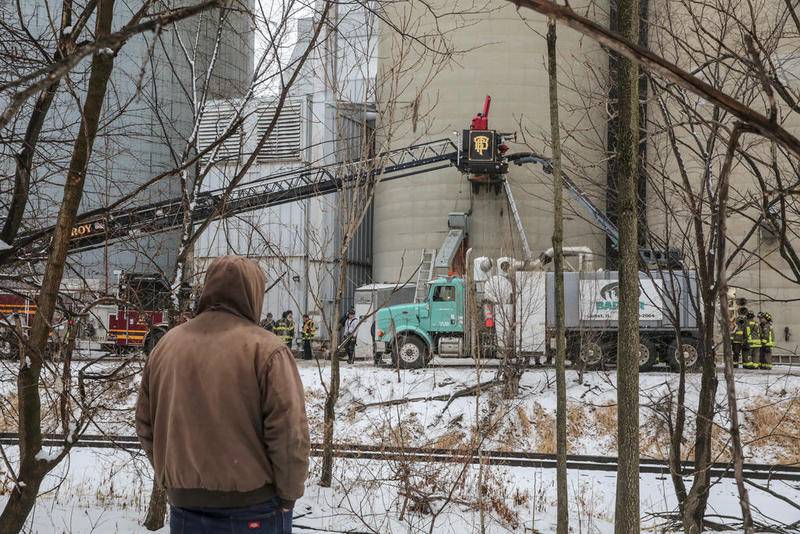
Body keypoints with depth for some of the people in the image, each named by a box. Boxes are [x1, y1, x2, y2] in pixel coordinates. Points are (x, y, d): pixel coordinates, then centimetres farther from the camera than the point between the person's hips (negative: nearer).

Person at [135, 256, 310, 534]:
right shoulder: (264, 348, -13)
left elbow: (146, 424, 10)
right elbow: (289, 434, -16)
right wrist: (288, 496, -4)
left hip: (185, 505, 4)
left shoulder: (167, 344, 3)